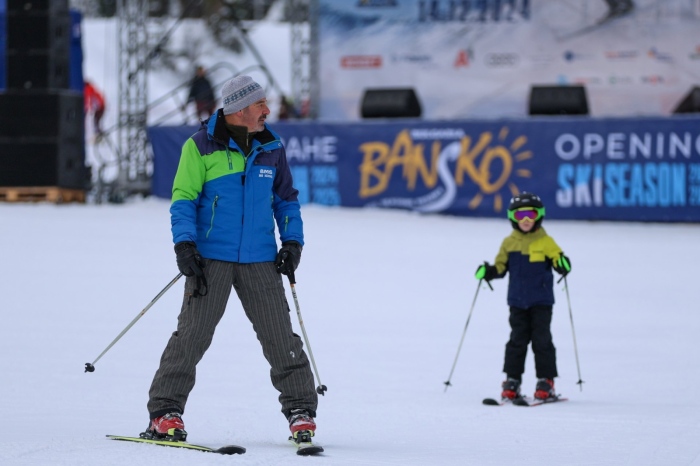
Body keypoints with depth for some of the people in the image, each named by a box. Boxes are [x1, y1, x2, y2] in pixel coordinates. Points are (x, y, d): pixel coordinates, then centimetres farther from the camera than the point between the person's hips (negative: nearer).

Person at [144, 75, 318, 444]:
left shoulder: (271, 148, 9)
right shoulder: (201, 146, -3)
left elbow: (286, 198, 19)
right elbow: (183, 198, -2)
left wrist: (292, 240, 7)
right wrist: (184, 244, -13)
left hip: (260, 261, 3)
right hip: (211, 258, -3)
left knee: (280, 336, 1)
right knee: (192, 334, -5)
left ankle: (300, 409, 10)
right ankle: (165, 411, 3)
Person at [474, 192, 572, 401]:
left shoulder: (545, 242, -2)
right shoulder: (509, 243, 5)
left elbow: (558, 261, -4)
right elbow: (501, 266, 10)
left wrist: (563, 265, -26)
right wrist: (488, 272, -8)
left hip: (541, 301, -2)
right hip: (518, 301, 2)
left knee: (542, 340, -2)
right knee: (517, 340, 5)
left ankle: (546, 381, 4)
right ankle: (512, 380, 10)